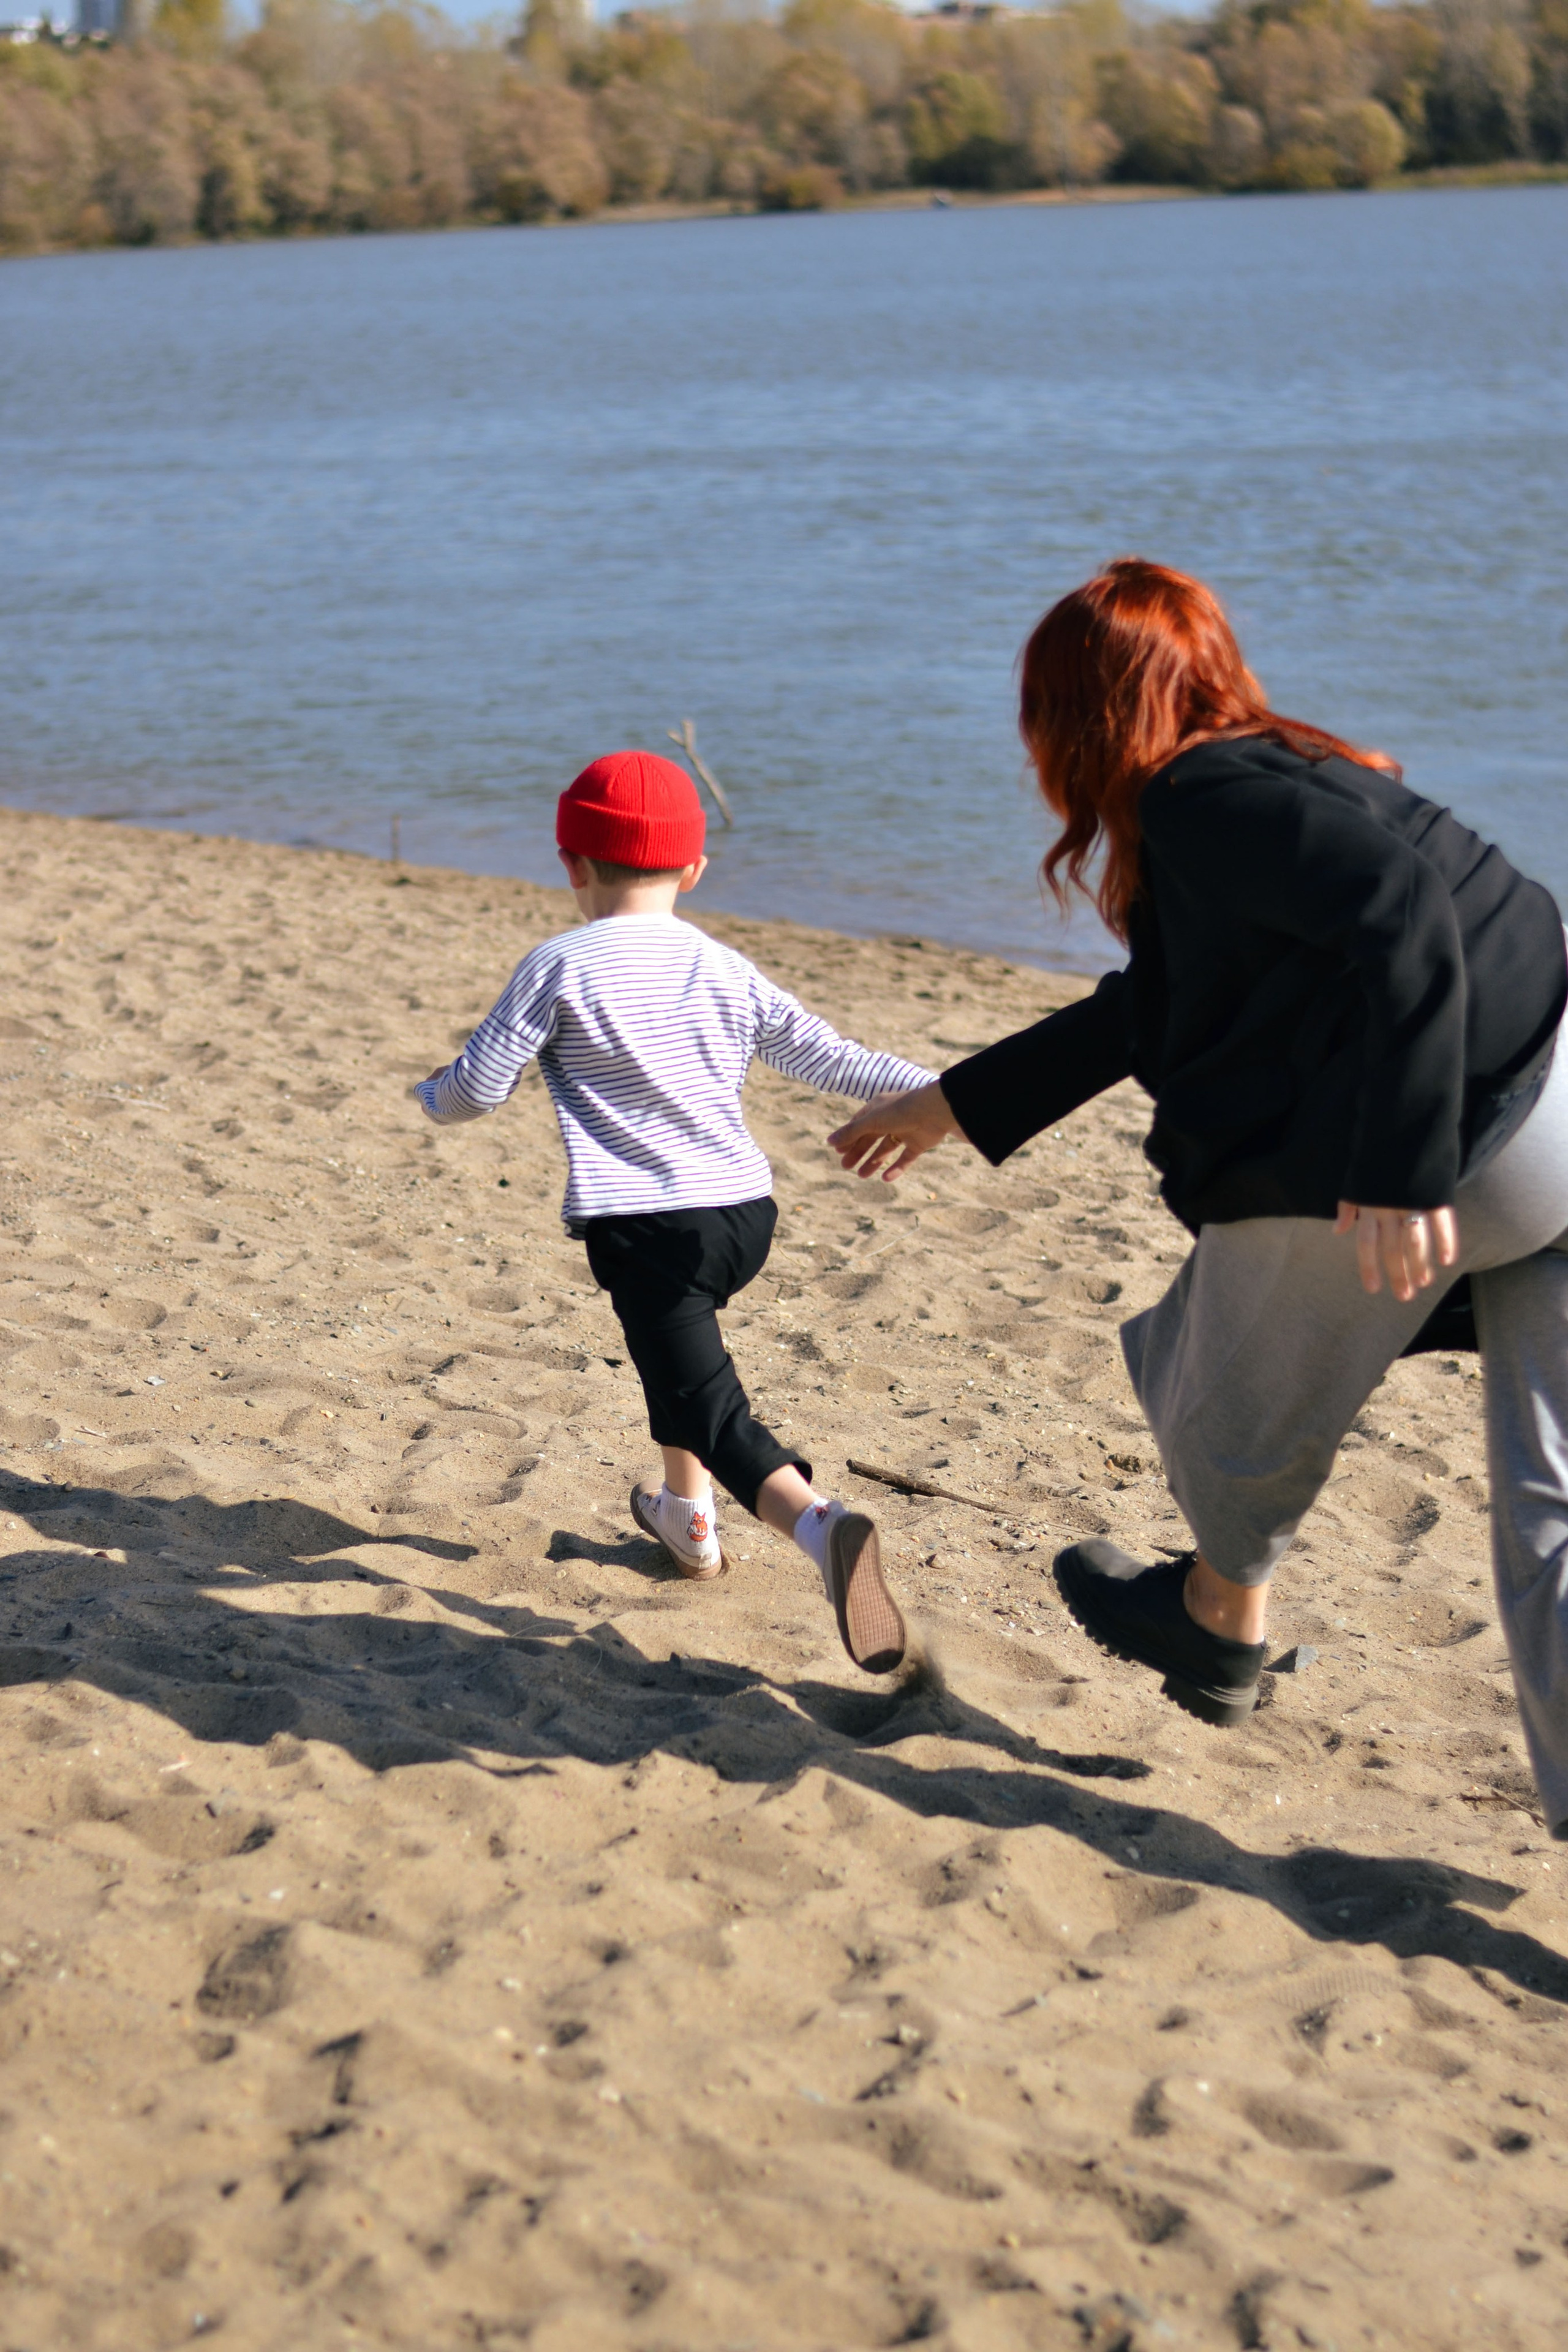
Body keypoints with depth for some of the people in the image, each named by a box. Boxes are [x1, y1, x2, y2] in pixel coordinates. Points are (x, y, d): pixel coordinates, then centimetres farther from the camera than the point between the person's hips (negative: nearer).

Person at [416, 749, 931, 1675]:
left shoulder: (559, 969, -3)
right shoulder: (728, 972, 11)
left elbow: (480, 1086, -1)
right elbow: (825, 1056, 16)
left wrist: (429, 1097, 22)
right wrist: (936, 1087, 28)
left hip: (641, 1226, -6)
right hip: (746, 1213, 6)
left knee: (709, 1407, -13)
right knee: (679, 1353, 33)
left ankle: (822, 1524, -38)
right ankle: (688, 1519, 44)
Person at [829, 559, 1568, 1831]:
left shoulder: (1208, 803, -10)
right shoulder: (1268, 779, 22)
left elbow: (1403, 914, -26)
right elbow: (1150, 1009, 32)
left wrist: (1399, 1171, -28)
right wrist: (954, 1106, 40)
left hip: (1459, 1143, -9)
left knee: (1242, 1392, 19)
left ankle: (1221, 1621, 46)